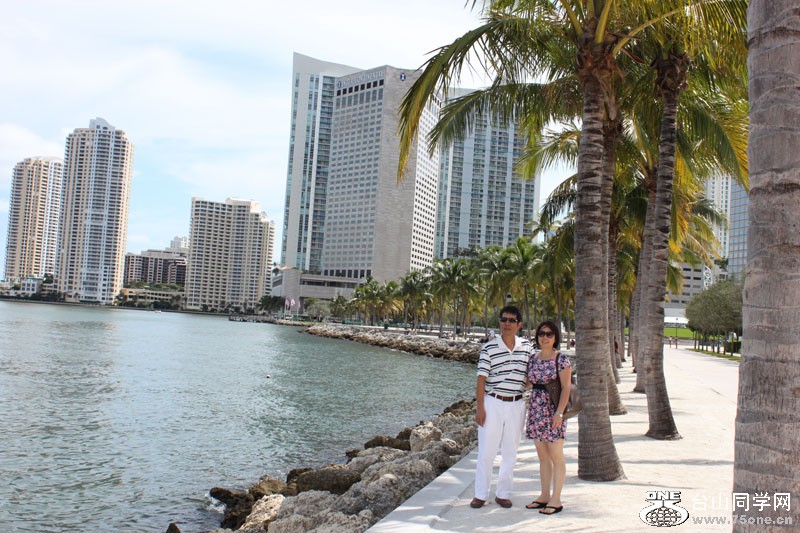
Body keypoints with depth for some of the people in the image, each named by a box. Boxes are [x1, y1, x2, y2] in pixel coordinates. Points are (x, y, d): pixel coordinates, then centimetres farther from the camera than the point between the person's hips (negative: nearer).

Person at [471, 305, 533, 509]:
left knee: (510, 452, 10)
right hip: (493, 403, -3)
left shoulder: (527, 346, 3)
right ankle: (480, 494, 12)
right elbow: (481, 379, -6)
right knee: (486, 450, 1)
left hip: (516, 405, 3)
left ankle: (503, 493, 22)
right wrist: (480, 407, -10)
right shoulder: (489, 348, -6)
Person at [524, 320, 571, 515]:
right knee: (543, 456, 12)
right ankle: (544, 496, 21)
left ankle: (556, 499, 9)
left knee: (556, 456, 2)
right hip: (536, 410, 6)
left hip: (554, 411, -6)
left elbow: (566, 387, -13)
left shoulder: (562, 359, -8)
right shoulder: (533, 359, 9)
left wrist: (559, 412, -20)